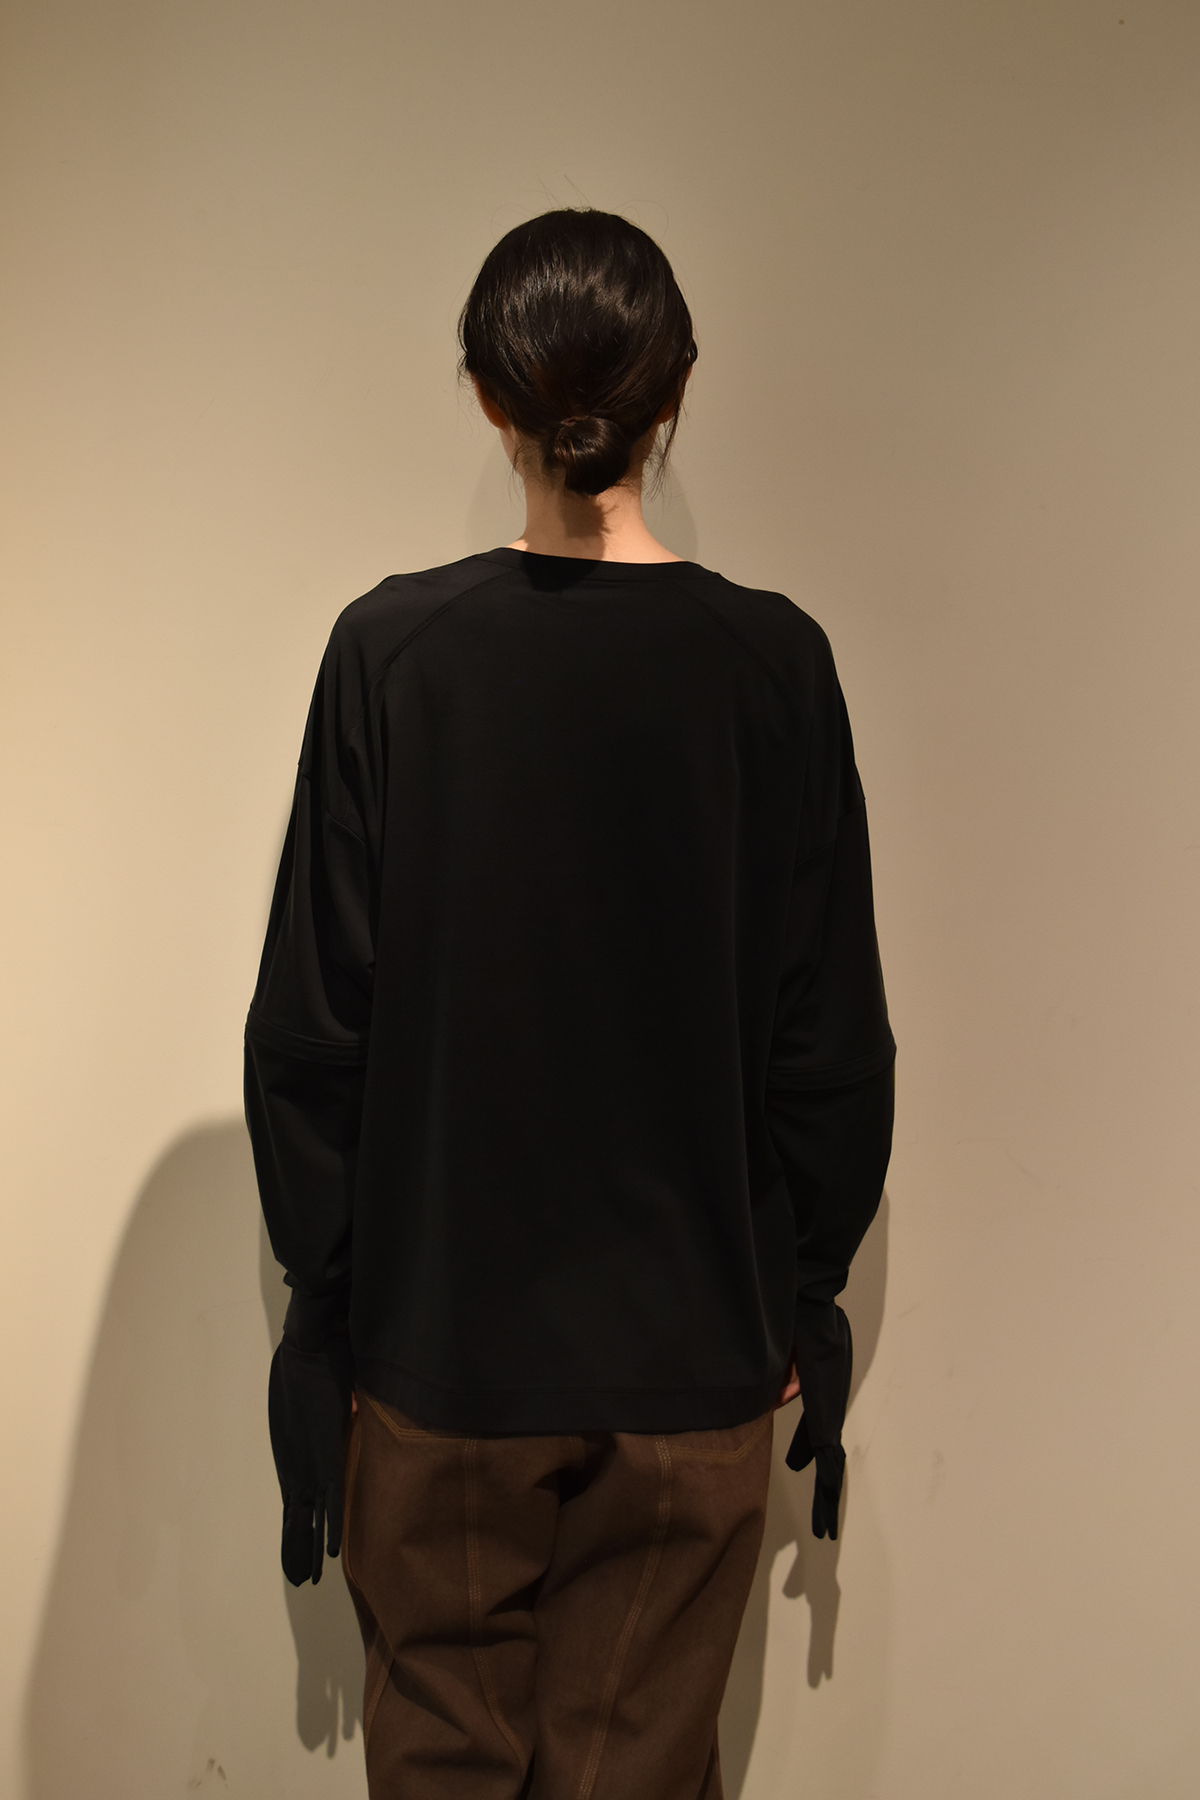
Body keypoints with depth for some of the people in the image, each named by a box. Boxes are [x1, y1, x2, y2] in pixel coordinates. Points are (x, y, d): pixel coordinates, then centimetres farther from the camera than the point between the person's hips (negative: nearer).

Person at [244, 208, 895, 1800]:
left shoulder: (391, 650, -10)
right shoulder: (770, 663, -8)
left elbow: (310, 1022, -6)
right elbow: (832, 1036, -4)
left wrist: (325, 1282, 7)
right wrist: (804, 1289, 9)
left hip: (439, 1329, 0)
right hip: (693, 1342, 1)